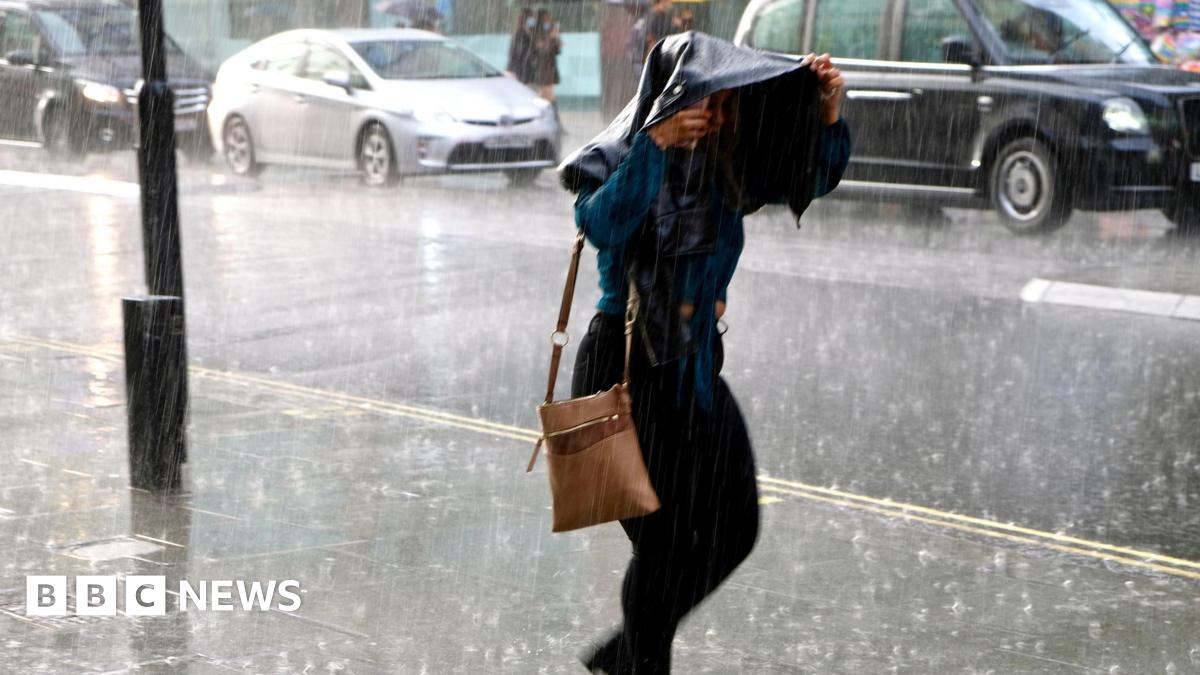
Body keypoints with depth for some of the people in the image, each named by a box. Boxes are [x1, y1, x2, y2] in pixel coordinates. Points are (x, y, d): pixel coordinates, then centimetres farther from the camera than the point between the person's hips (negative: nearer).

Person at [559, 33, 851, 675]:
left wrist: (829, 114, -8)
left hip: (695, 368, 7)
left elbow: (812, 177, 9)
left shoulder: (722, 169, 4)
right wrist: (656, 145, -39)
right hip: (627, 371, -7)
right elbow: (600, 225, -33)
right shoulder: (618, 162, -13)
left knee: (734, 527, 11)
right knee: (664, 543, -3)